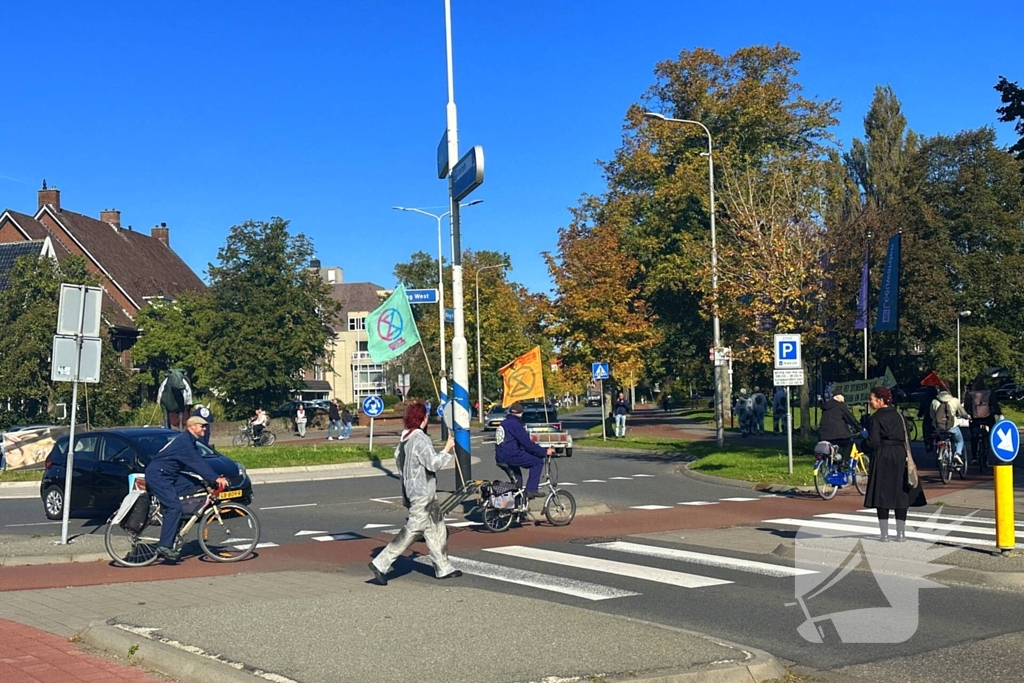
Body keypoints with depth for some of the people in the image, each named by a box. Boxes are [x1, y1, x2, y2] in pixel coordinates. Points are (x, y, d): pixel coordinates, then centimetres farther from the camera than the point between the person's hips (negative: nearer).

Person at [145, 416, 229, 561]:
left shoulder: (190, 441, 13)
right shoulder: (184, 441, -19)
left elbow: (198, 462, 12)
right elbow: (196, 463, -26)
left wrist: (215, 477, 3)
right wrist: (215, 478, -28)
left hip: (169, 475, 10)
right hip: (157, 475, -10)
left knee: (192, 486, -4)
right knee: (174, 506, -19)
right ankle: (164, 546, -20)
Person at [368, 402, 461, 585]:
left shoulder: (405, 437, 8)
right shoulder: (420, 439, -20)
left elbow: (398, 456, 18)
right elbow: (433, 464, -20)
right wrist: (447, 449, -10)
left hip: (410, 487, 10)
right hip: (422, 493, -10)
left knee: (436, 528, 15)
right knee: (412, 529, -5)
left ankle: (443, 568, 21)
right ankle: (381, 564, -5)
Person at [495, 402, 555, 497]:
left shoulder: (504, 423, 18)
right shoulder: (515, 424, -11)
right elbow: (527, 443, -14)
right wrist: (544, 452, -7)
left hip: (500, 457, 10)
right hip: (511, 456, -10)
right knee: (538, 462, -4)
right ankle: (531, 489, -7)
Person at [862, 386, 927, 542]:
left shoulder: (876, 417, -10)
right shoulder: (898, 415, 8)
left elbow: (873, 441, -15)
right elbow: (906, 437, 9)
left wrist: (865, 443, 4)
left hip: (882, 457, -5)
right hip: (900, 456, 5)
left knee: (882, 495, 1)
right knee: (900, 494, 10)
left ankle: (884, 534, 1)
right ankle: (901, 533, 12)